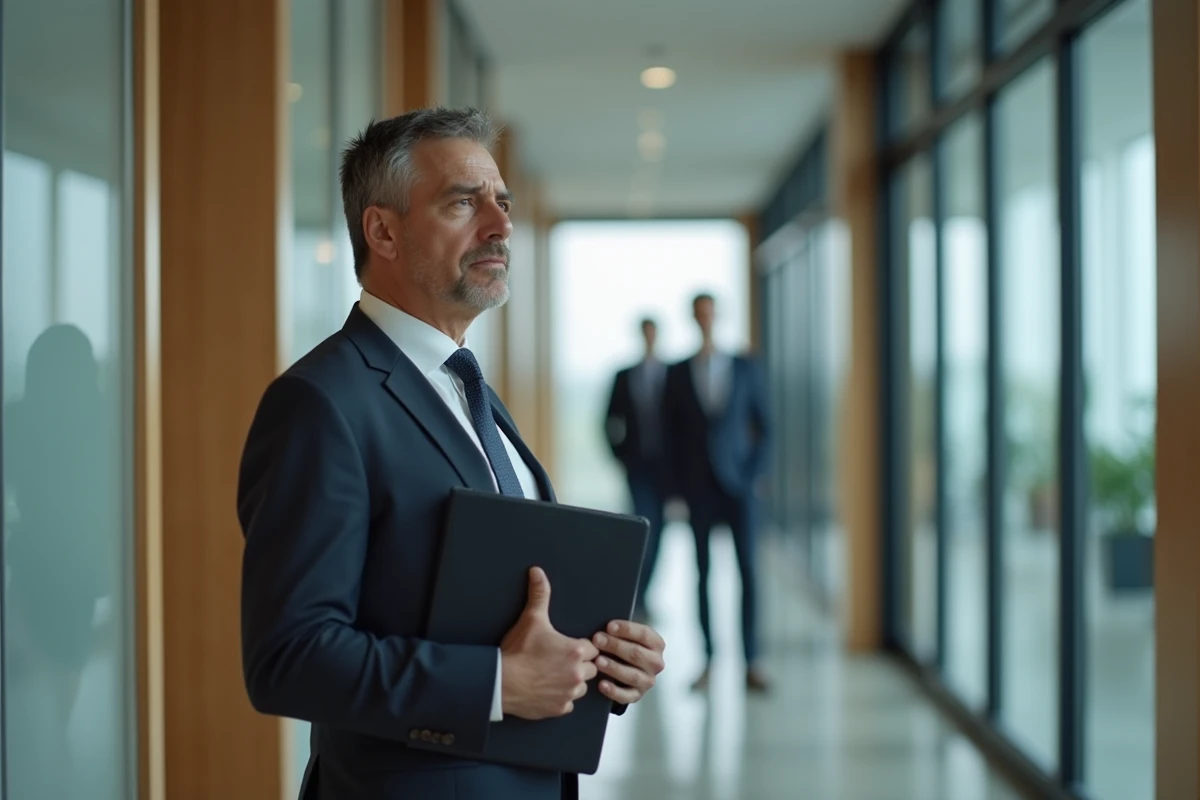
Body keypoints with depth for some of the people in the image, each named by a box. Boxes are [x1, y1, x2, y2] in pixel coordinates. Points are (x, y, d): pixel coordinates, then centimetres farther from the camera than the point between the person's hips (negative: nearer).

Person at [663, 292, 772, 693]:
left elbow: (765, 425, 5)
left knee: (748, 569, -4)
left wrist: (755, 473, -5)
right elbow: (672, 433, 7)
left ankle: (752, 663, 0)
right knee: (703, 573, 2)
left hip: (738, 483, -1)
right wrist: (681, 486, 0)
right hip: (698, 489, 1)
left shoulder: (746, 368, 3)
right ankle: (708, 662, 8)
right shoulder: (678, 373, 5)